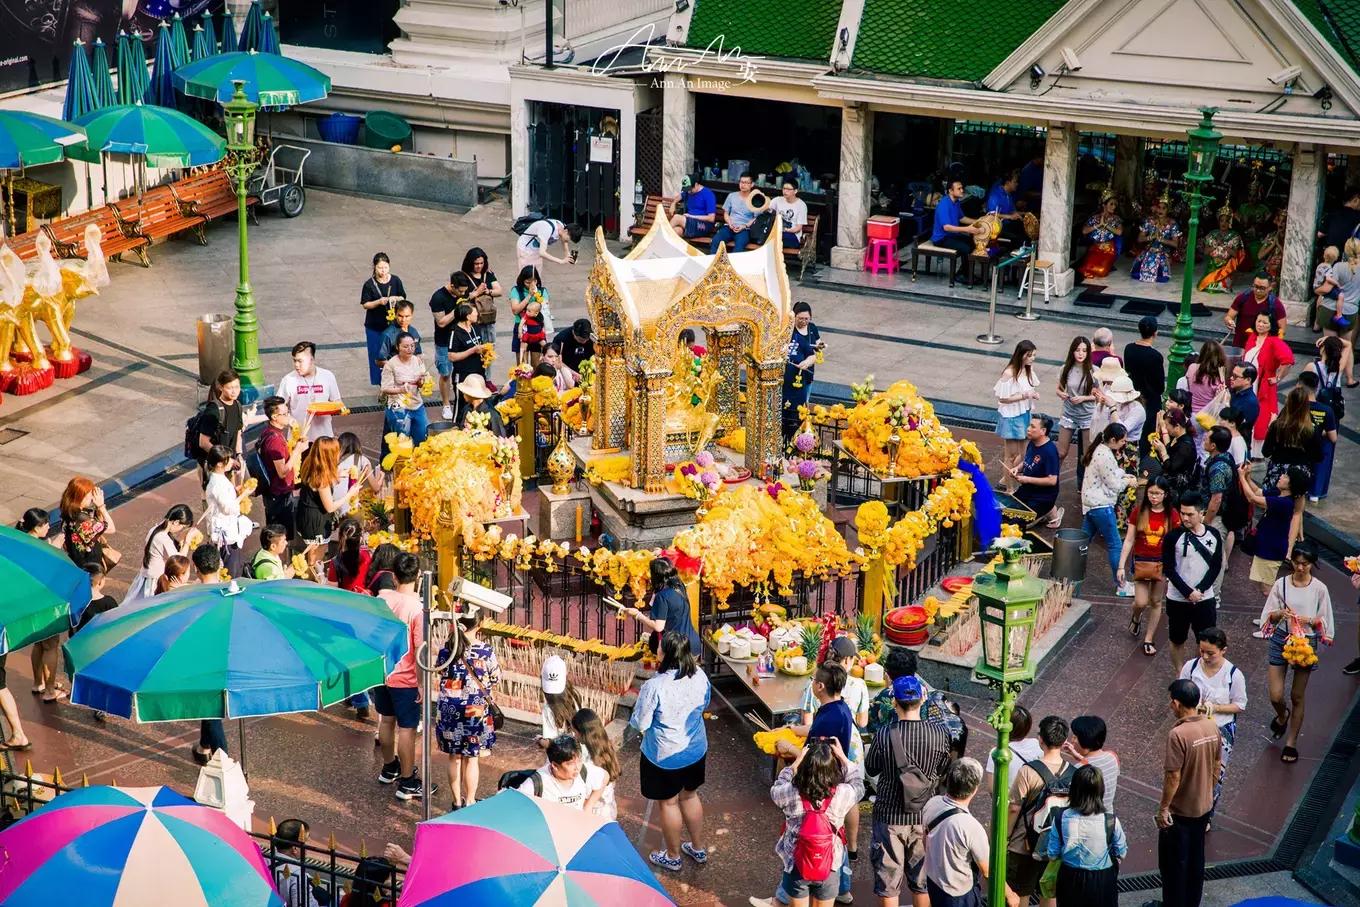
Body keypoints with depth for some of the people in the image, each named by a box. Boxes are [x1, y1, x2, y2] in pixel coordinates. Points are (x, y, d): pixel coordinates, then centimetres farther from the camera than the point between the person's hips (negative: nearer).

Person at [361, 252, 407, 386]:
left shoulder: (395, 281, -4)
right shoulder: (369, 284, -9)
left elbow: (403, 298, 4)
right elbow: (365, 304, -7)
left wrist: (396, 298, -18)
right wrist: (379, 302, -23)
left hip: (392, 324, 1)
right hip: (374, 326, -1)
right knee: (376, 355, 6)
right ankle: (378, 379, 20)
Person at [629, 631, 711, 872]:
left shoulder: (655, 687, -30)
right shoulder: (700, 677, -13)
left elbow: (639, 724, -20)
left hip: (665, 755, -5)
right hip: (696, 749, 5)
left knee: (668, 802, 15)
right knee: (690, 795, 26)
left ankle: (673, 856, 33)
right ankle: (698, 848, 41)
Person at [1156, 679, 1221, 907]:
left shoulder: (1178, 734, -28)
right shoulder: (1212, 727, -5)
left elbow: (1173, 777, -24)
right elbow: (1216, 768, 7)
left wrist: (1163, 808, -12)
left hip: (1180, 811, -7)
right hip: (1204, 806, 7)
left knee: (1173, 862, 10)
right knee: (1196, 858, 21)